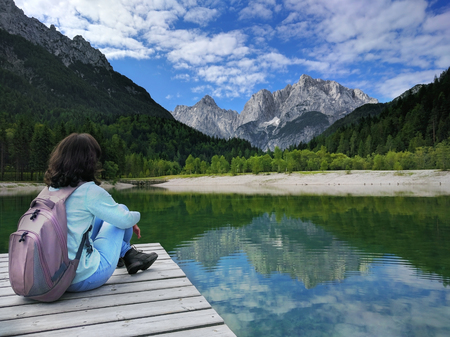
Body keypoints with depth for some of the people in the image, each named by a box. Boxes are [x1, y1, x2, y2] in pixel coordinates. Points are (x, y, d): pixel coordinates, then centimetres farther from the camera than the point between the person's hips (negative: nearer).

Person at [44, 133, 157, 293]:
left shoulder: (52, 189, 3)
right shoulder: (89, 191, -19)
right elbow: (125, 219, -8)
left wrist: (128, 222, 23)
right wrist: (135, 216, 17)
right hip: (84, 279, -7)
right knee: (122, 210, 8)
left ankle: (129, 254, 31)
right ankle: (129, 255, 32)